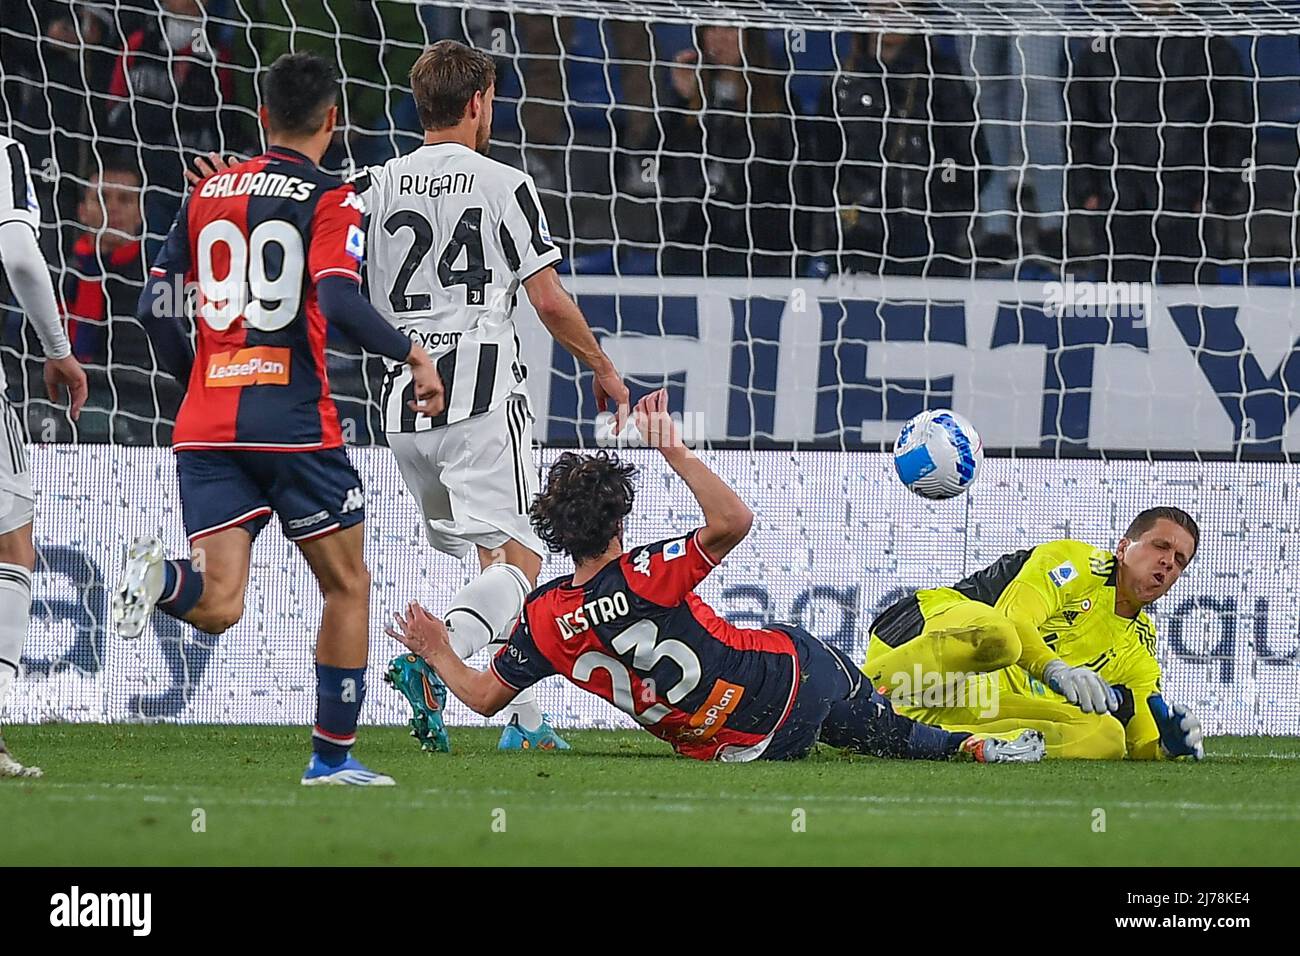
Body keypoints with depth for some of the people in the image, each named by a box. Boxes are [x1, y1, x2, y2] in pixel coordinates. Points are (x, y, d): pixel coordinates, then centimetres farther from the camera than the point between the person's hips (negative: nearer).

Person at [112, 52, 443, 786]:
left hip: (206, 425, 4)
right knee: (348, 586, 13)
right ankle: (334, 756, 12)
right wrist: (413, 354, -7)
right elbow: (340, 302, -19)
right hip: (295, 423, -4)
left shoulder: (208, 193, 13)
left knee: (218, 607, 0)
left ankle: (162, 578, -33)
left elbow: (157, 307, 13)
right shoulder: (331, 201, -3)